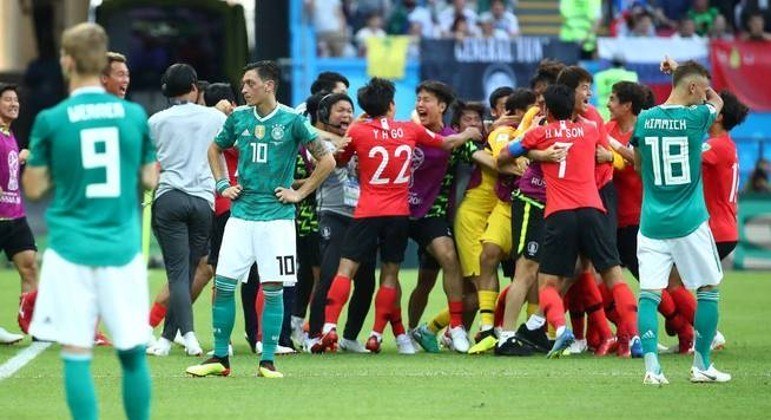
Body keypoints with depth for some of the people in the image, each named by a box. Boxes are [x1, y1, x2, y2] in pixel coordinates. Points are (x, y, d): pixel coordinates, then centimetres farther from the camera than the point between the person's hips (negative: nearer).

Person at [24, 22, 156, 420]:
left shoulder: (51, 121, -5)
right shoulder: (135, 115, 1)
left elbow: (34, 189, 2)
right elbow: (150, 179, 9)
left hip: (71, 250, -2)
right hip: (122, 249, 2)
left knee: (76, 356, 0)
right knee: (133, 354, 11)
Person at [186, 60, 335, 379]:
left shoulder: (292, 121, -5)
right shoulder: (238, 118, 6)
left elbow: (326, 161, -2)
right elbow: (215, 150, 25)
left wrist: (300, 193, -3)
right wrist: (222, 185, 13)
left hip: (276, 217, -4)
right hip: (241, 214, 4)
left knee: (273, 289, -2)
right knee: (223, 285, -1)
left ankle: (267, 362, 4)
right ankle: (219, 358, 7)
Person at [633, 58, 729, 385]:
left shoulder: (645, 119, 1)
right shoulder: (697, 117, -8)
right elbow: (718, 101, 17)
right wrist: (679, 71, 22)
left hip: (652, 221, 3)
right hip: (689, 222, -3)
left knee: (649, 292, 0)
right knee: (708, 290, 13)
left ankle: (652, 367, -13)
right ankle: (701, 366, 15)